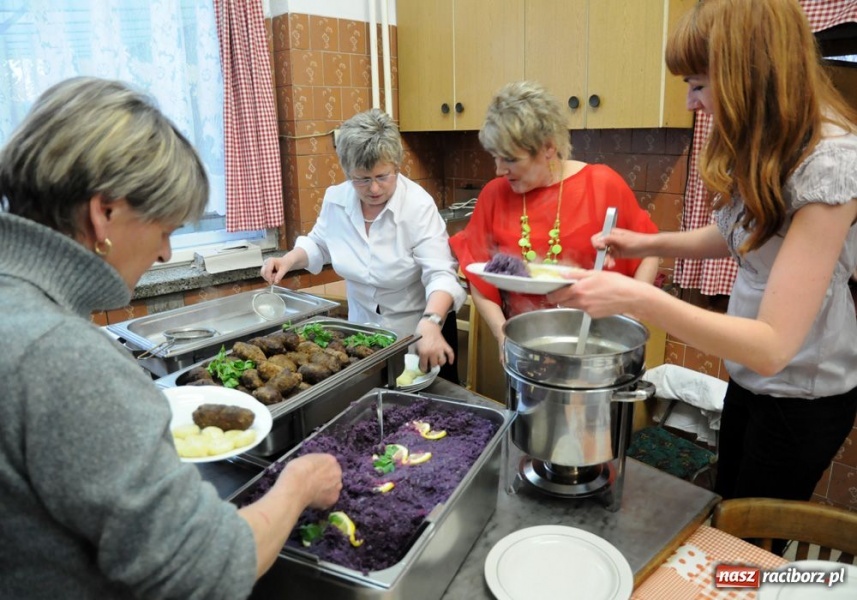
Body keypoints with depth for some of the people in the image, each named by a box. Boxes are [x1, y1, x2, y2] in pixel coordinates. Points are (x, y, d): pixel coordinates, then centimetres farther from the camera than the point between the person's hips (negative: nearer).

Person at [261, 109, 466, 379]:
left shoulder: (418, 206, -22)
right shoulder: (335, 199, -8)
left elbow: (440, 274, -30)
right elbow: (319, 244, 12)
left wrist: (430, 323, -49)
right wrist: (289, 260, -9)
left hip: (419, 334, -4)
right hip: (363, 332, 4)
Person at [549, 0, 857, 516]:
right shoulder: (768, 145, -3)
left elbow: (772, 346, -33)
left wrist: (637, 298, -41)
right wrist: (648, 244, -3)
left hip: (802, 396, -7)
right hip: (751, 375, 8)